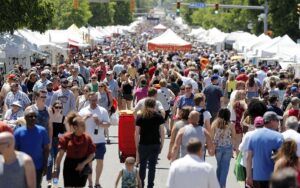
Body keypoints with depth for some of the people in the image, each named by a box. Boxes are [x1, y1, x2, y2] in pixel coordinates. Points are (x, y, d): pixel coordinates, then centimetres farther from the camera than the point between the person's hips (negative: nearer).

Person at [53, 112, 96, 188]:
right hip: (69, 166, -1)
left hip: (82, 168, 1)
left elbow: (92, 154, 0)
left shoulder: (87, 138, -5)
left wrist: (83, 163, -14)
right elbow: (60, 154, -8)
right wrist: (56, 169, -10)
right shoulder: (66, 137, -9)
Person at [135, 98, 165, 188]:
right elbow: (162, 132, -2)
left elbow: (137, 134, -2)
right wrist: (161, 145, 7)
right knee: (152, 166, 5)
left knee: (142, 165, 14)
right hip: (155, 144, 0)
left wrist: (137, 147, 5)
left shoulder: (140, 117, -1)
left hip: (143, 144, 0)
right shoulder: (159, 117, -1)